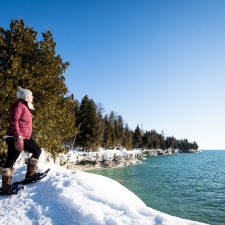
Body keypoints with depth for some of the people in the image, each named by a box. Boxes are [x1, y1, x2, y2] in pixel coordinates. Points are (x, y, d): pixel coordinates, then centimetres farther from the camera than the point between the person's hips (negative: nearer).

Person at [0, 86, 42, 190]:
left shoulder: (26, 106, 18)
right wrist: (18, 137, -27)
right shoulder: (18, 105, -12)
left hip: (25, 137, 10)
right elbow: (14, 122, -21)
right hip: (15, 138, -10)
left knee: (37, 151, 11)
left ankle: (30, 173, 20)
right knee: (10, 161, -4)